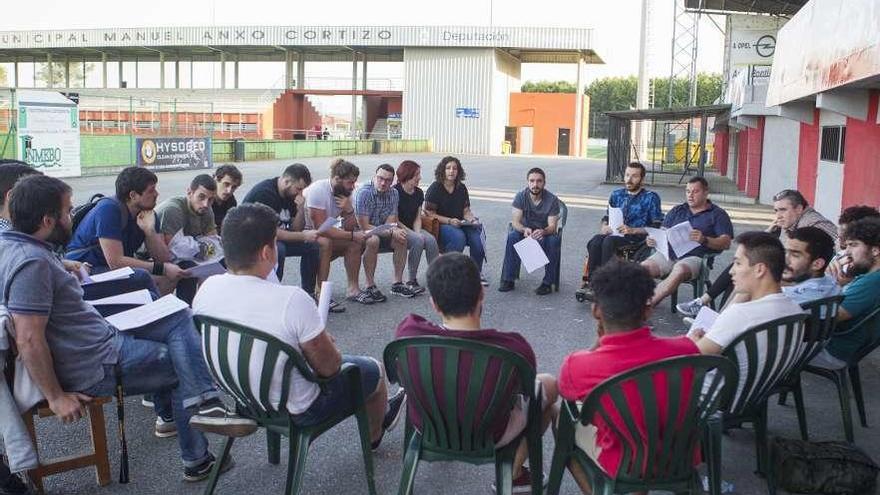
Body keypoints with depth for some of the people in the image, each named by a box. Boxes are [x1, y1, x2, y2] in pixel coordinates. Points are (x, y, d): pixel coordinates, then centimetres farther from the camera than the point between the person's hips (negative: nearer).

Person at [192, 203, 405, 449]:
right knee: (373, 369, 19)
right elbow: (329, 367, -21)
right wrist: (324, 339, 1)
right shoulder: (292, 300, -34)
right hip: (296, 411, -6)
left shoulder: (206, 289, -15)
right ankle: (374, 435, 50)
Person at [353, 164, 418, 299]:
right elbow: (364, 226, -23)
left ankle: (397, 283, -9)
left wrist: (394, 229, -29)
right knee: (373, 240, -35)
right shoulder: (364, 193, -21)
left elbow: (390, 222, -4)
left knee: (401, 238, -18)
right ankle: (370, 286, -27)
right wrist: (391, 232, -29)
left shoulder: (393, 193, -3)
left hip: (382, 233, 6)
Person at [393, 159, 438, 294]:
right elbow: (394, 220, -12)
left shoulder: (419, 193, 9)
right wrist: (413, 234, -17)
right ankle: (411, 281, -22)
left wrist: (418, 232, -11)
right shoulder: (395, 192, -11)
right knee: (418, 241, -32)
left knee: (431, 240, -24)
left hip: (413, 229, 6)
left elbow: (418, 217, 10)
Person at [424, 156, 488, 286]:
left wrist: (471, 219, -8)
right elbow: (429, 213, -9)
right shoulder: (435, 188, -5)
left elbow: (466, 210, 15)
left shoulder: (461, 188, 12)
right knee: (458, 237, -35)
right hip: (440, 226, -5)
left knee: (477, 235, -23)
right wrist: (449, 221, -19)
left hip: (460, 224, 5)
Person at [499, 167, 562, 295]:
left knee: (554, 240, -34)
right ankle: (508, 280, -23)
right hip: (525, 231, 1)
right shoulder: (521, 196, -10)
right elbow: (515, 222, -16)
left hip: (545, 233, -1)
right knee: (512, 236, -30)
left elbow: (552, 226, -18)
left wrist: (543, 232, -43)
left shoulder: (552, 199, -12)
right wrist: (524, 229, -40)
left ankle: (548, 282, -23)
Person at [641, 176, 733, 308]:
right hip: (668, 253, 5)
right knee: (644, 267, -24)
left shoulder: (717, 214, 11)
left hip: (695, 256, -4)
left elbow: (726, 243, 0)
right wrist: (654, 239, -5)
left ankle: (648, 303, -35)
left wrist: (704, 240, -20)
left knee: (680, 270, -37)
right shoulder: (677, 211, 25)